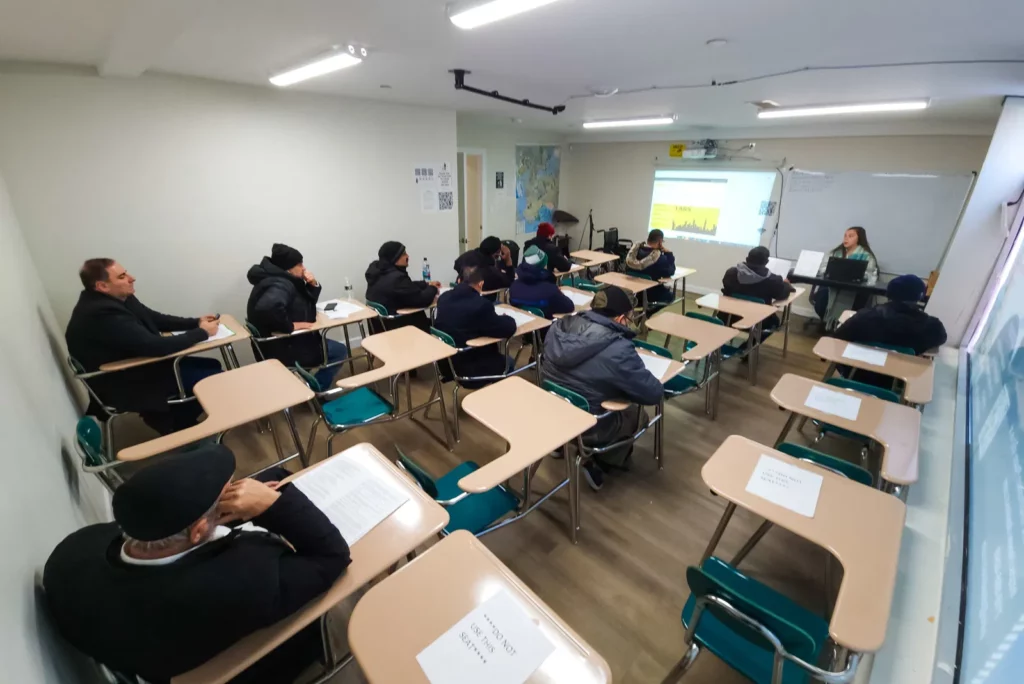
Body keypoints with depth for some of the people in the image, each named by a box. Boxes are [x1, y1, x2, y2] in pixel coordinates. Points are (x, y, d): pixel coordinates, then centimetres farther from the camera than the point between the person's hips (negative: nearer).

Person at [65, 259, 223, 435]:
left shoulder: (116, 299, -1)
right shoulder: (103, 315, -31)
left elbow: (156, 319, 11)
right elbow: (156, 346, -33)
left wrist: (196, 322, -4)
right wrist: (202, 332, -21)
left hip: (139, 363, 9)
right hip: (125, 386, -9)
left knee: (213, 365, 6)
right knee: (212, 378, -13)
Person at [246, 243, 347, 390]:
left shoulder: (283, 280, 9)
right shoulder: (281, 285, -23)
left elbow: (307, 304, 16)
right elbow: (267, 308, -44)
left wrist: (313, 285, -2)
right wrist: (290, 326, -29)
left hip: (281, 342, 10)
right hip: (282, 349, -10)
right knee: (339, 351, -1)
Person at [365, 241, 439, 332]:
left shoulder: (378, 271, 6)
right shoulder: (397, 278, -25)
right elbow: (422, 300, -22)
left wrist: (427, 284, 15)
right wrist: (432, 288, -3)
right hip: (394, 326, -9)